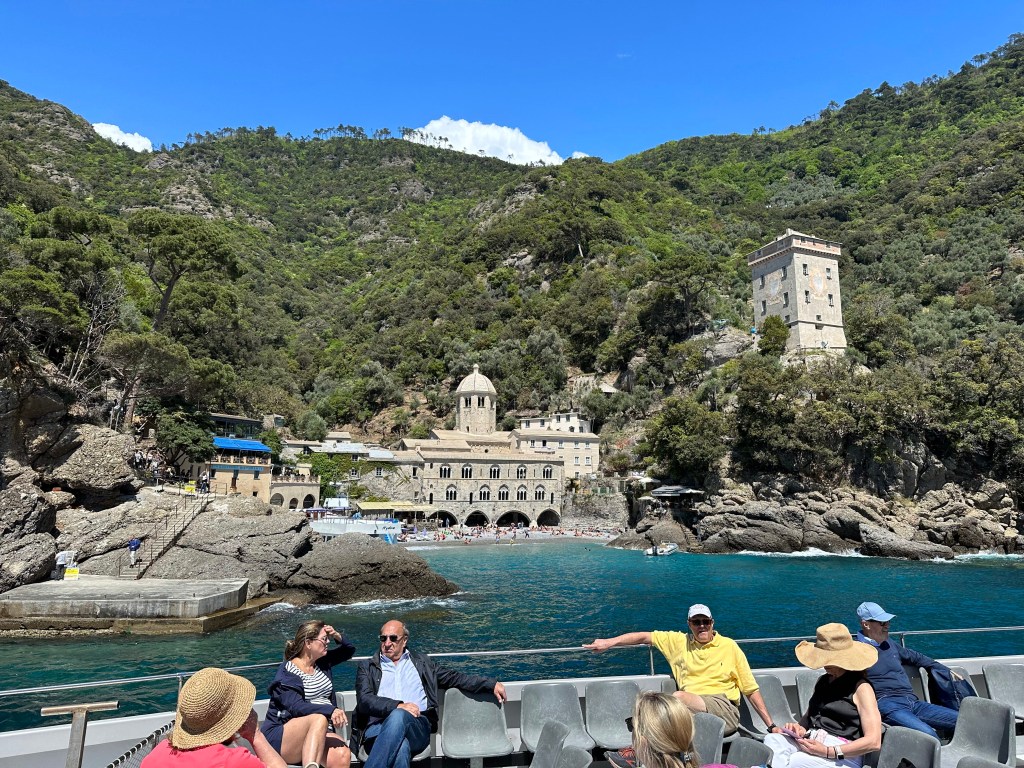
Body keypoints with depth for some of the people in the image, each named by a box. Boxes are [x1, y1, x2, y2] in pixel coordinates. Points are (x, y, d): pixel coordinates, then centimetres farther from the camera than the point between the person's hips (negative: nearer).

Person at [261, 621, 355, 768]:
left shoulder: (322, 662, 13)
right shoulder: (287, 672, -8)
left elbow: (349, 650, 27)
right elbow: (296, 707, -22)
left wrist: (337, 636, 6)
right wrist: (330, 711, -35)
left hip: (316, 736, 6)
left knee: (342, 755, -28)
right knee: (320, 719, -37)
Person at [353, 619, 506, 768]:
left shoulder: (421, 662, 25)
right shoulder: (367, 667, 19)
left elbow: (454, 677, 22)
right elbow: (364, 700, 2)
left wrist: (492, 684, 13)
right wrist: (397, 706, -16)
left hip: (417, 727, 1)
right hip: (378, 727, -1)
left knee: (398, 717, -36)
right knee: (400, 748, -38)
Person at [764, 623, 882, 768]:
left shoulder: (861, 688, 2)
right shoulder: (823, 680, 23)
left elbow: (874, 742, -8)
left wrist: (827, 751, -16)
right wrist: (800, 729, 3)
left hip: (843, 755, -6)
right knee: (772, 739, -29)